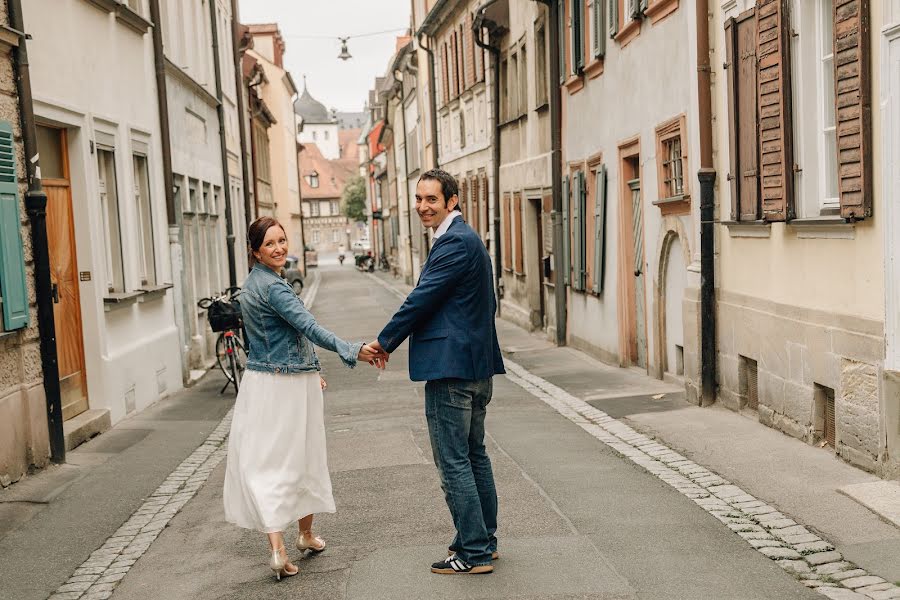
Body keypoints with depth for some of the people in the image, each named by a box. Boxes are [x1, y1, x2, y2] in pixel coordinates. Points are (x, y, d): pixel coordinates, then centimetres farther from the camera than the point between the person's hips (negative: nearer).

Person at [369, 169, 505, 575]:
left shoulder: (454, 243, -16)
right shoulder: (467, 238, 17)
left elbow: (422, 300, -17)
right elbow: (487, 304, 23)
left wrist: (384, 342, -5)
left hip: (451, 367, -11)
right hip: (477, 365, 11)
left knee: (453, 463, -4)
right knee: (474, 455, 17)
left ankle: (474, 553, 3)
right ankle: (484, 539, 28)